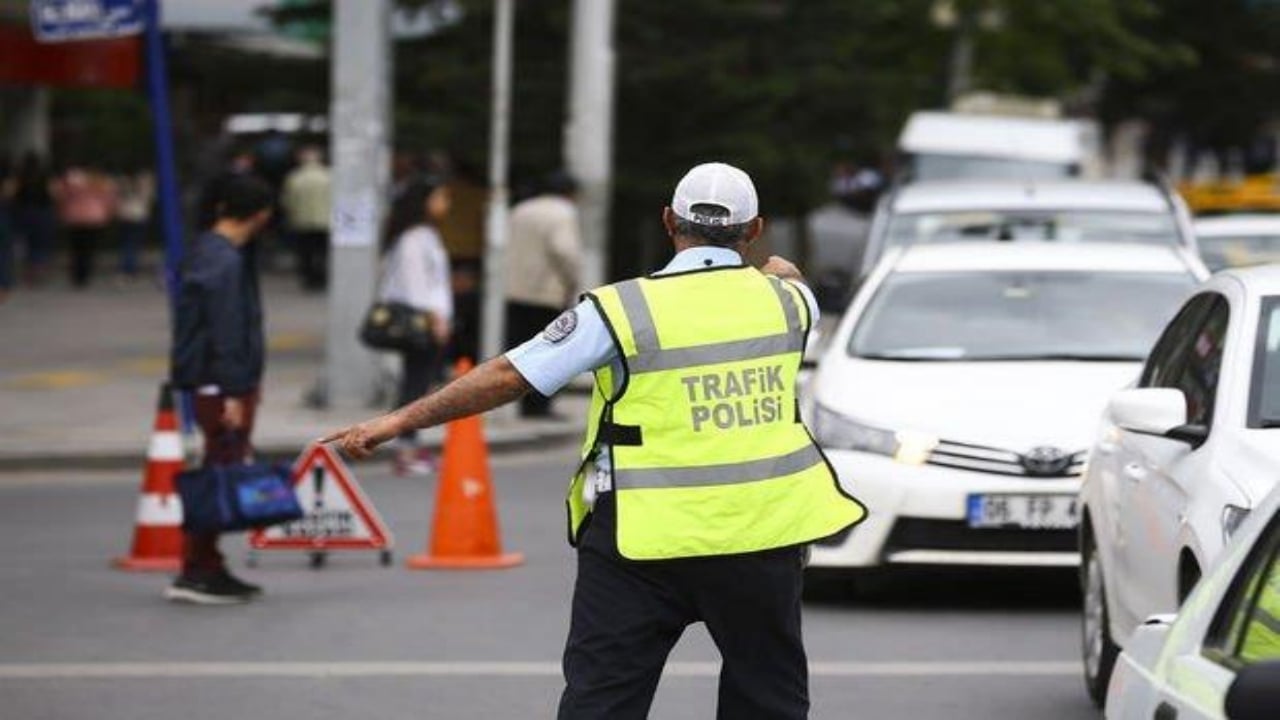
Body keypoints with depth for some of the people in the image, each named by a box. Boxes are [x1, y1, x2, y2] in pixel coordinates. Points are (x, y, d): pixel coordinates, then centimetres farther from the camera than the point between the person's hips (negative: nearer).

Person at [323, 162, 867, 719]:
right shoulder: (783, 297, 3)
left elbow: (509, 376, -9)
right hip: (761, 533, 3)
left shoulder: (622, 309, -8)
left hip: (645, 544, -3)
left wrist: (400, 420, -2)